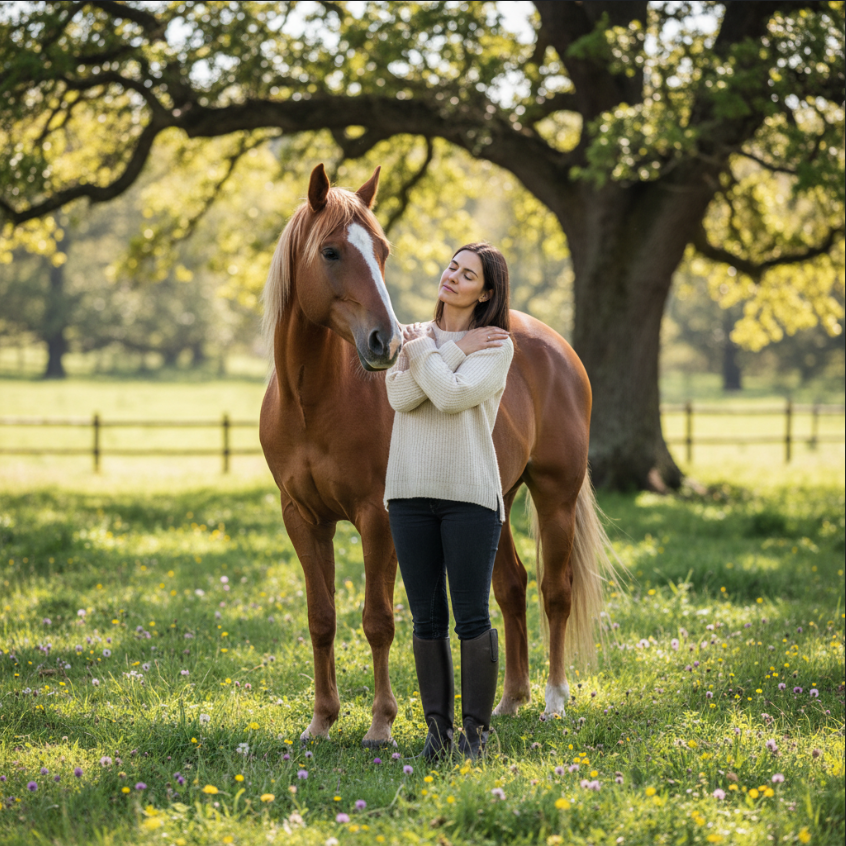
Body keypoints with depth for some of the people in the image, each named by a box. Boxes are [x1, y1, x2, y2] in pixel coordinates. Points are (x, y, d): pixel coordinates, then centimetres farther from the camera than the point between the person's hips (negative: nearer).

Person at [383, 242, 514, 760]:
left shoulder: (497, 347, -1)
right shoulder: (417, 336, 12)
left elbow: (453, 396, -17)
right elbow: (400, 396, -7)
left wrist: (423, 350, -5)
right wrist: (455, 351, -9)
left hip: (470, 493, -4)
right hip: (411, 490, 4)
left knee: (472, 619, -2)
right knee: (427, 619, 7)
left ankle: (476, 731, 6)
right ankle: (438, 727, 14)